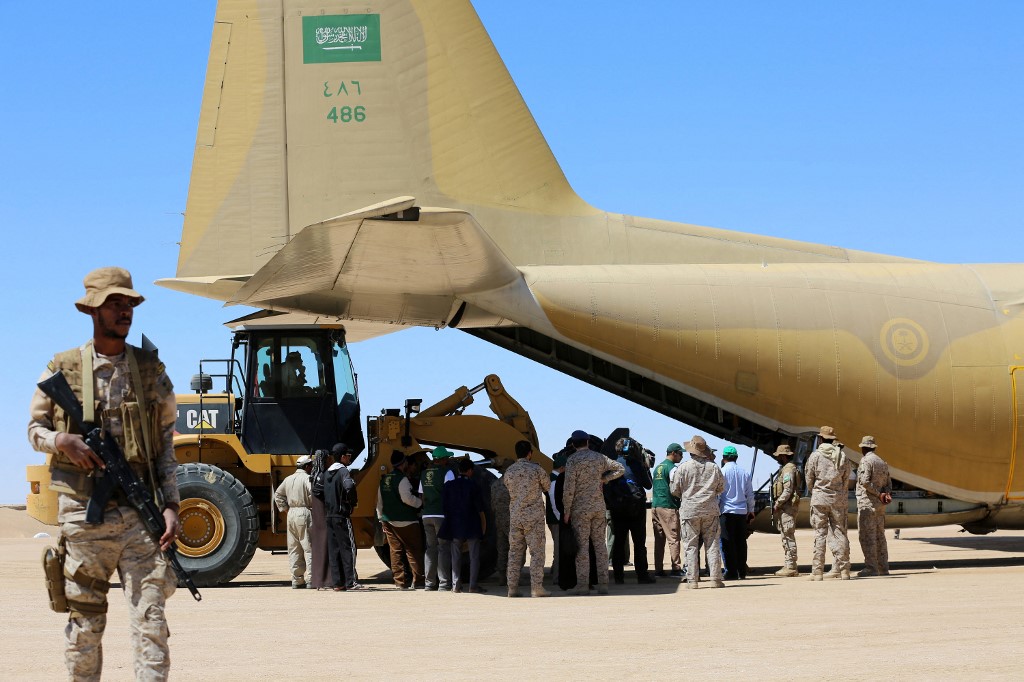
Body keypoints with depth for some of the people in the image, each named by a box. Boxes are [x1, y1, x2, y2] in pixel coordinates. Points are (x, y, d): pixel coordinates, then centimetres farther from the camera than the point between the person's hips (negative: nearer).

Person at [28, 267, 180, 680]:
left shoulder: (151, 370, 9)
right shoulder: (63, 369, 5)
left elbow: (165, 445, 9)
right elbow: (35, 429, 13)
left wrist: (170, 505, -1)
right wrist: (61, 441, -10)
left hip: (140, 513, 1)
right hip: (84, 512, 0)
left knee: (150, 618, -7)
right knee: (84, 620, 6)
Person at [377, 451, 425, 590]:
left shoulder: (384, 479, 12)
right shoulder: (402, 479, -13)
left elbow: (380, 501, 15)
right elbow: (407, 498, -21)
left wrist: (381, 519, 21)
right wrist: (420, 503, -5)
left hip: (388, 521, 7)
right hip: (405, 522, -7)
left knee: (395, 551, 7)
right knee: (413, 550, 0)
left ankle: (399, 581, 7)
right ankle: (417, 580, -3)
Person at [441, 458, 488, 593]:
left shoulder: (449, 485, 1)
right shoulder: (473, 485, -7)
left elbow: (445, 506, 3)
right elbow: (480, 508, -5)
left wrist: (449, 522, 12)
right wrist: (484, 525, 5)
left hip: (455, 526, 3)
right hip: (472, 526, -3)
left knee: (456, 557, 8)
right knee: (474, 557, 2)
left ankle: (455, 585, 6)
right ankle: (473, 585, -2)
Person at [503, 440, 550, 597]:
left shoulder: (508, 472, 5)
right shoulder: (536, 469, -6)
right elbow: (547, 488, 7)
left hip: (515, 516, 4)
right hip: (534, 516, -4)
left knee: (515, 552, 8)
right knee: (537, 552, -1)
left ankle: (512, 588, 6)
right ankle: (536, 587, -6)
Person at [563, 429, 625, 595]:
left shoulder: (573, 461, -9)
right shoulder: (599, 458, 7)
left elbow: (569, 488, -12)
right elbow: (620, 469, 15)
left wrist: (566, 511, -5)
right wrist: (603, 479, 11)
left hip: (580, 508, -4)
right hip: (599, 507, 4)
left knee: (582, 546, -2)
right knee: (600, 544, 7)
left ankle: (583, 584, -4)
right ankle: (603, 584, 6)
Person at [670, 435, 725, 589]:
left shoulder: (683, 467, -6)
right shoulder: (713, 468, 1)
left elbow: (674, 490, -1)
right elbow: (721, 488, 12)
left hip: (689, 511, -2)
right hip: (710, 511, 2)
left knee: (691, 545, 2)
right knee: (712, 544, 5)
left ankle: (692, 579, -1)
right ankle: (715, 577, 2)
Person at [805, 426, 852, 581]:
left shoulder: (815, 455, -4)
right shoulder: (842, 456, 3)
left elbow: (809, 478, 2)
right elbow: (846, 479, 8)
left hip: (819, 498, -2)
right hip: (838, 498, 2)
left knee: (819, 534, -1)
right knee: (840, 533, 5)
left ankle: (817, 571, -3)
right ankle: (843, 570, 3)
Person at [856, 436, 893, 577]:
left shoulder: (866, 461, -9)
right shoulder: (883, 462, 17)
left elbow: (864, 481, -21)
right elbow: (888, 483, 14)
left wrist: (879, 494, -13)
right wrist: (887, 494, -4)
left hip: (867, 503, -8)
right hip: (880, 506, 8)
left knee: (866, 535, -7)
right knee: (879, 535, 11)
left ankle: (871, 567, -12)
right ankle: (883, 568, 11)